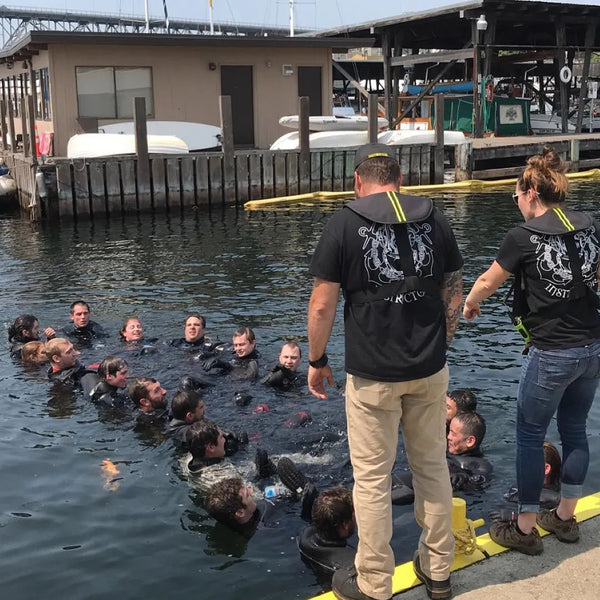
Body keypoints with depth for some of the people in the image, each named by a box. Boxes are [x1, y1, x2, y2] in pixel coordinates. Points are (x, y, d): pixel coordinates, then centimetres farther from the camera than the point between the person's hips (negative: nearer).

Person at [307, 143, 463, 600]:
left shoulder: (345, 224, -8)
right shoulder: (433, 219, 3)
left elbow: (322, 305, -9)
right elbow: (454, 293, 7)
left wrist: (317, 362, 4)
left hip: (373, 373, -4)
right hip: (430, 370, 4)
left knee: (372, 479, 8)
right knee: (433, 467, 18)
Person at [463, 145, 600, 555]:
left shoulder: (524, 237, -12)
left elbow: (488, 282, 2)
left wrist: (469, 305, 22)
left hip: (552, 354, -6)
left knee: (530, 436, 8)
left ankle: (525, 529, 19)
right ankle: (565, 518, 34)